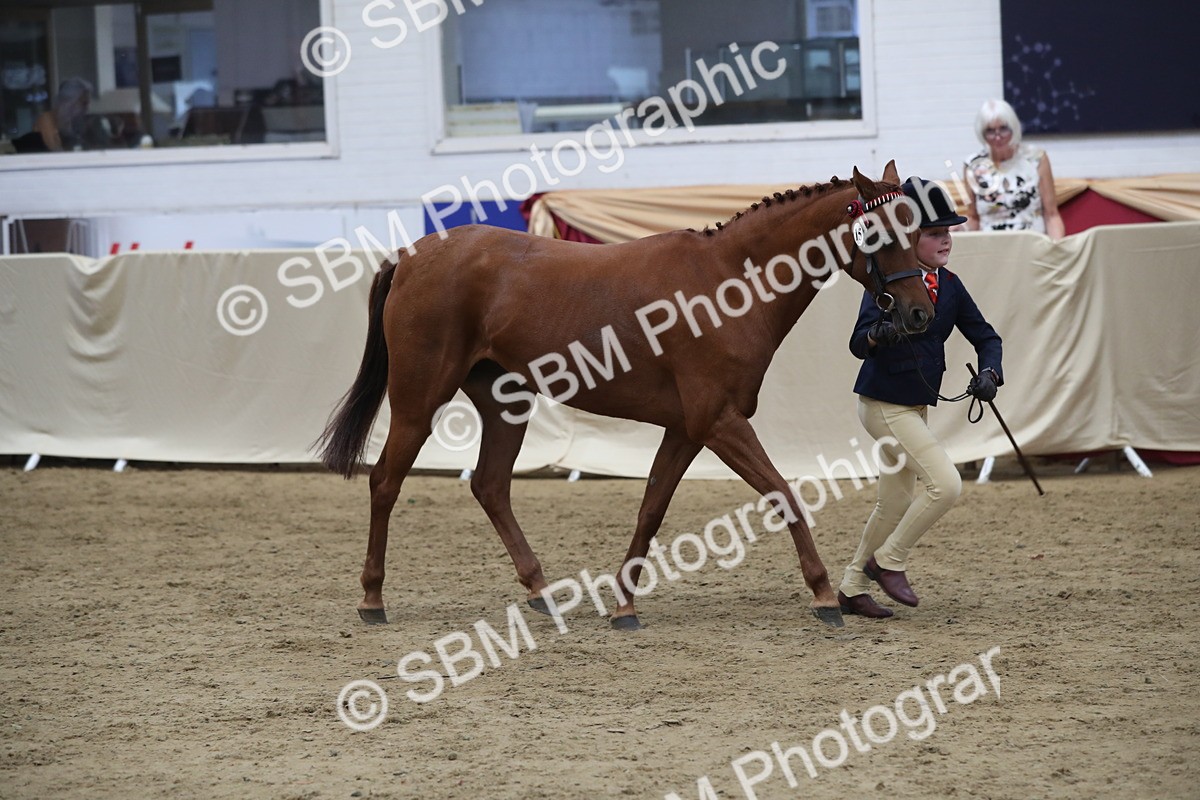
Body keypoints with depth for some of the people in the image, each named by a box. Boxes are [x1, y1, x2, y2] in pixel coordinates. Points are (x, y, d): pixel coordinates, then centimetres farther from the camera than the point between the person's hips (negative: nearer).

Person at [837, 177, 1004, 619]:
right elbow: (859, 344, -25)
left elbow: (985, 336, 9)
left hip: (916, 407, 8)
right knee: (945, 484, -17)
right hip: (884, 404, -8)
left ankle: (853, 588, 30)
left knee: (896, 504, 16)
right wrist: (879, 333, -47)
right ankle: (889, 561, 1)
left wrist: (989, 374, -10)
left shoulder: (949, 285, 4)